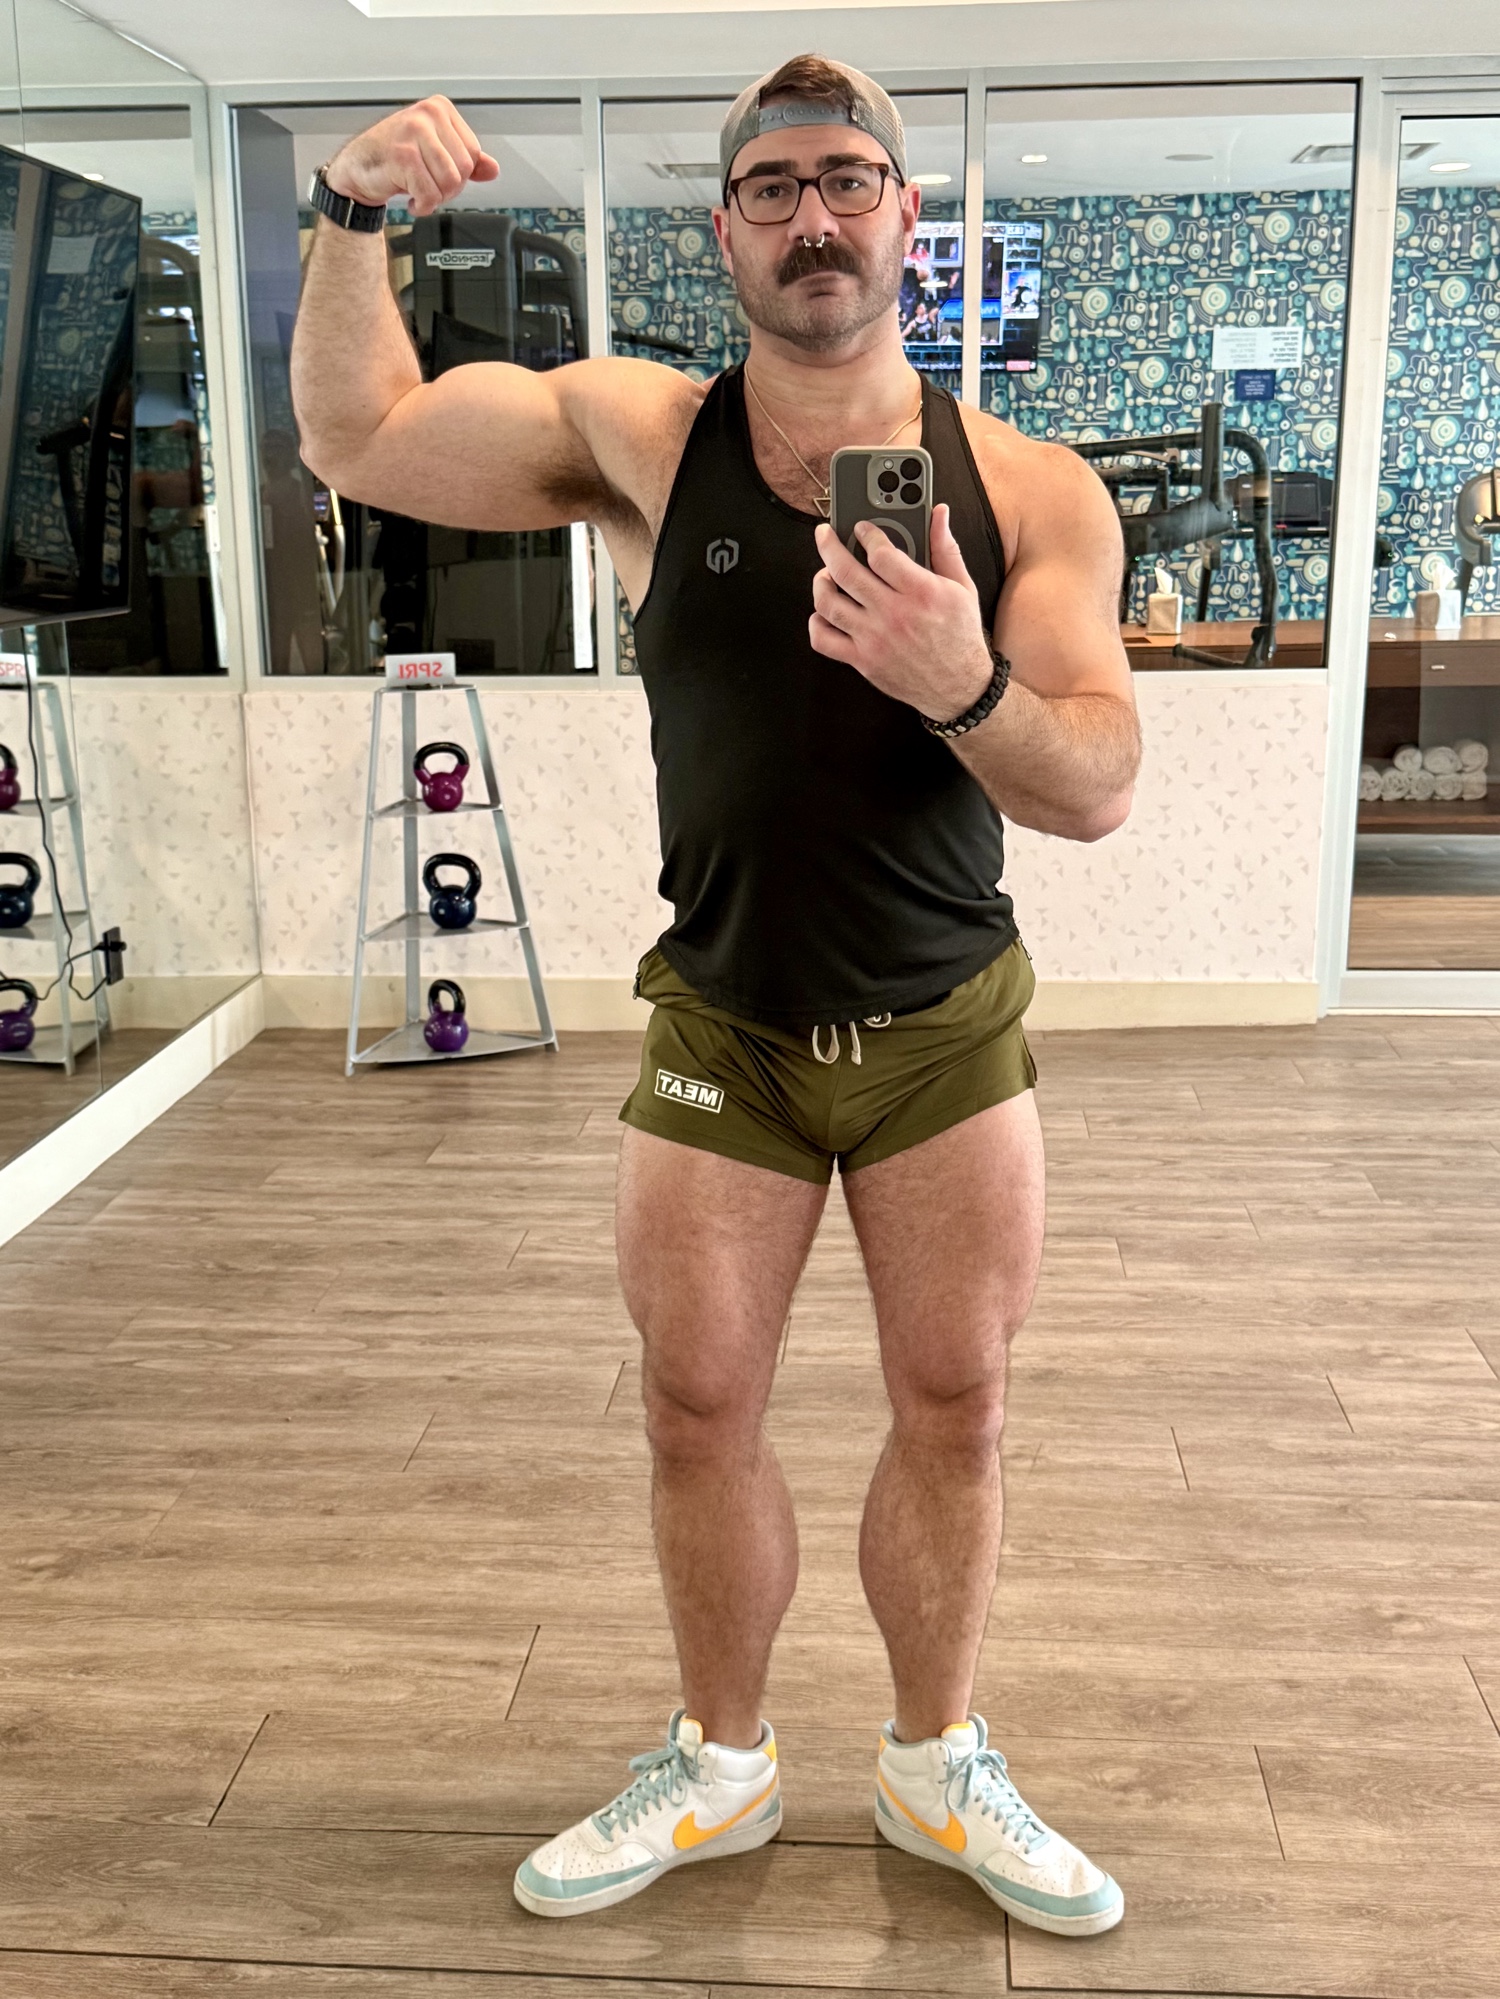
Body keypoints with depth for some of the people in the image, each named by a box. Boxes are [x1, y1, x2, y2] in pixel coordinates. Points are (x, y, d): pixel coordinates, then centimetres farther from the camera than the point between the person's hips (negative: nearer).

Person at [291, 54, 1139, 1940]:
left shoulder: (1032, 492, -6)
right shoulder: (639, 437, -4)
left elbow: (1098, 786, -10)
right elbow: (355, 436, 1)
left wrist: (969, 685, -30)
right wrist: (352, 218, -15)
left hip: (950, 1031, 0)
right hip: (719, 1028, 0)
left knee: (953, 1409, 9)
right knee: (696, 1413, 8)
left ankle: (936, 1764, 33)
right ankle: (720, 1763, 32)